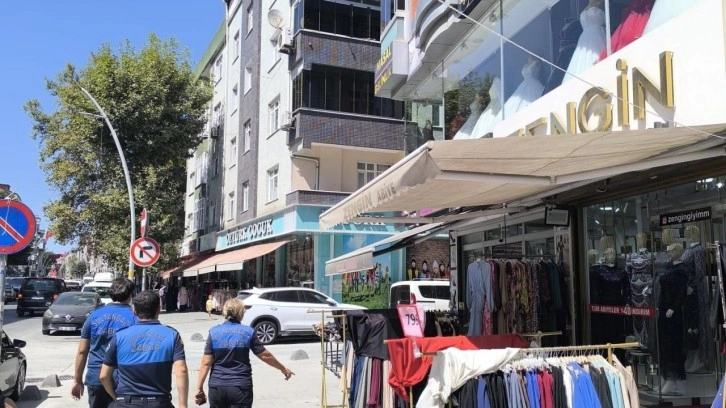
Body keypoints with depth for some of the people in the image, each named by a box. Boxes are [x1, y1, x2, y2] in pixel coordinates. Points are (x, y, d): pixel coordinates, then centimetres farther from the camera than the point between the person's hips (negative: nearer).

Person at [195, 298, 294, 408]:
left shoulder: (214, 332, -1)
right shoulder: (248, 332, -4)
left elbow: (206, 362, -4)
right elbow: (265, 355, 1)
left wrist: (199, 388, 1)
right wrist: (283, 368, 15)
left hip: (217, 387, 2)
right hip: (241, 388, -2)